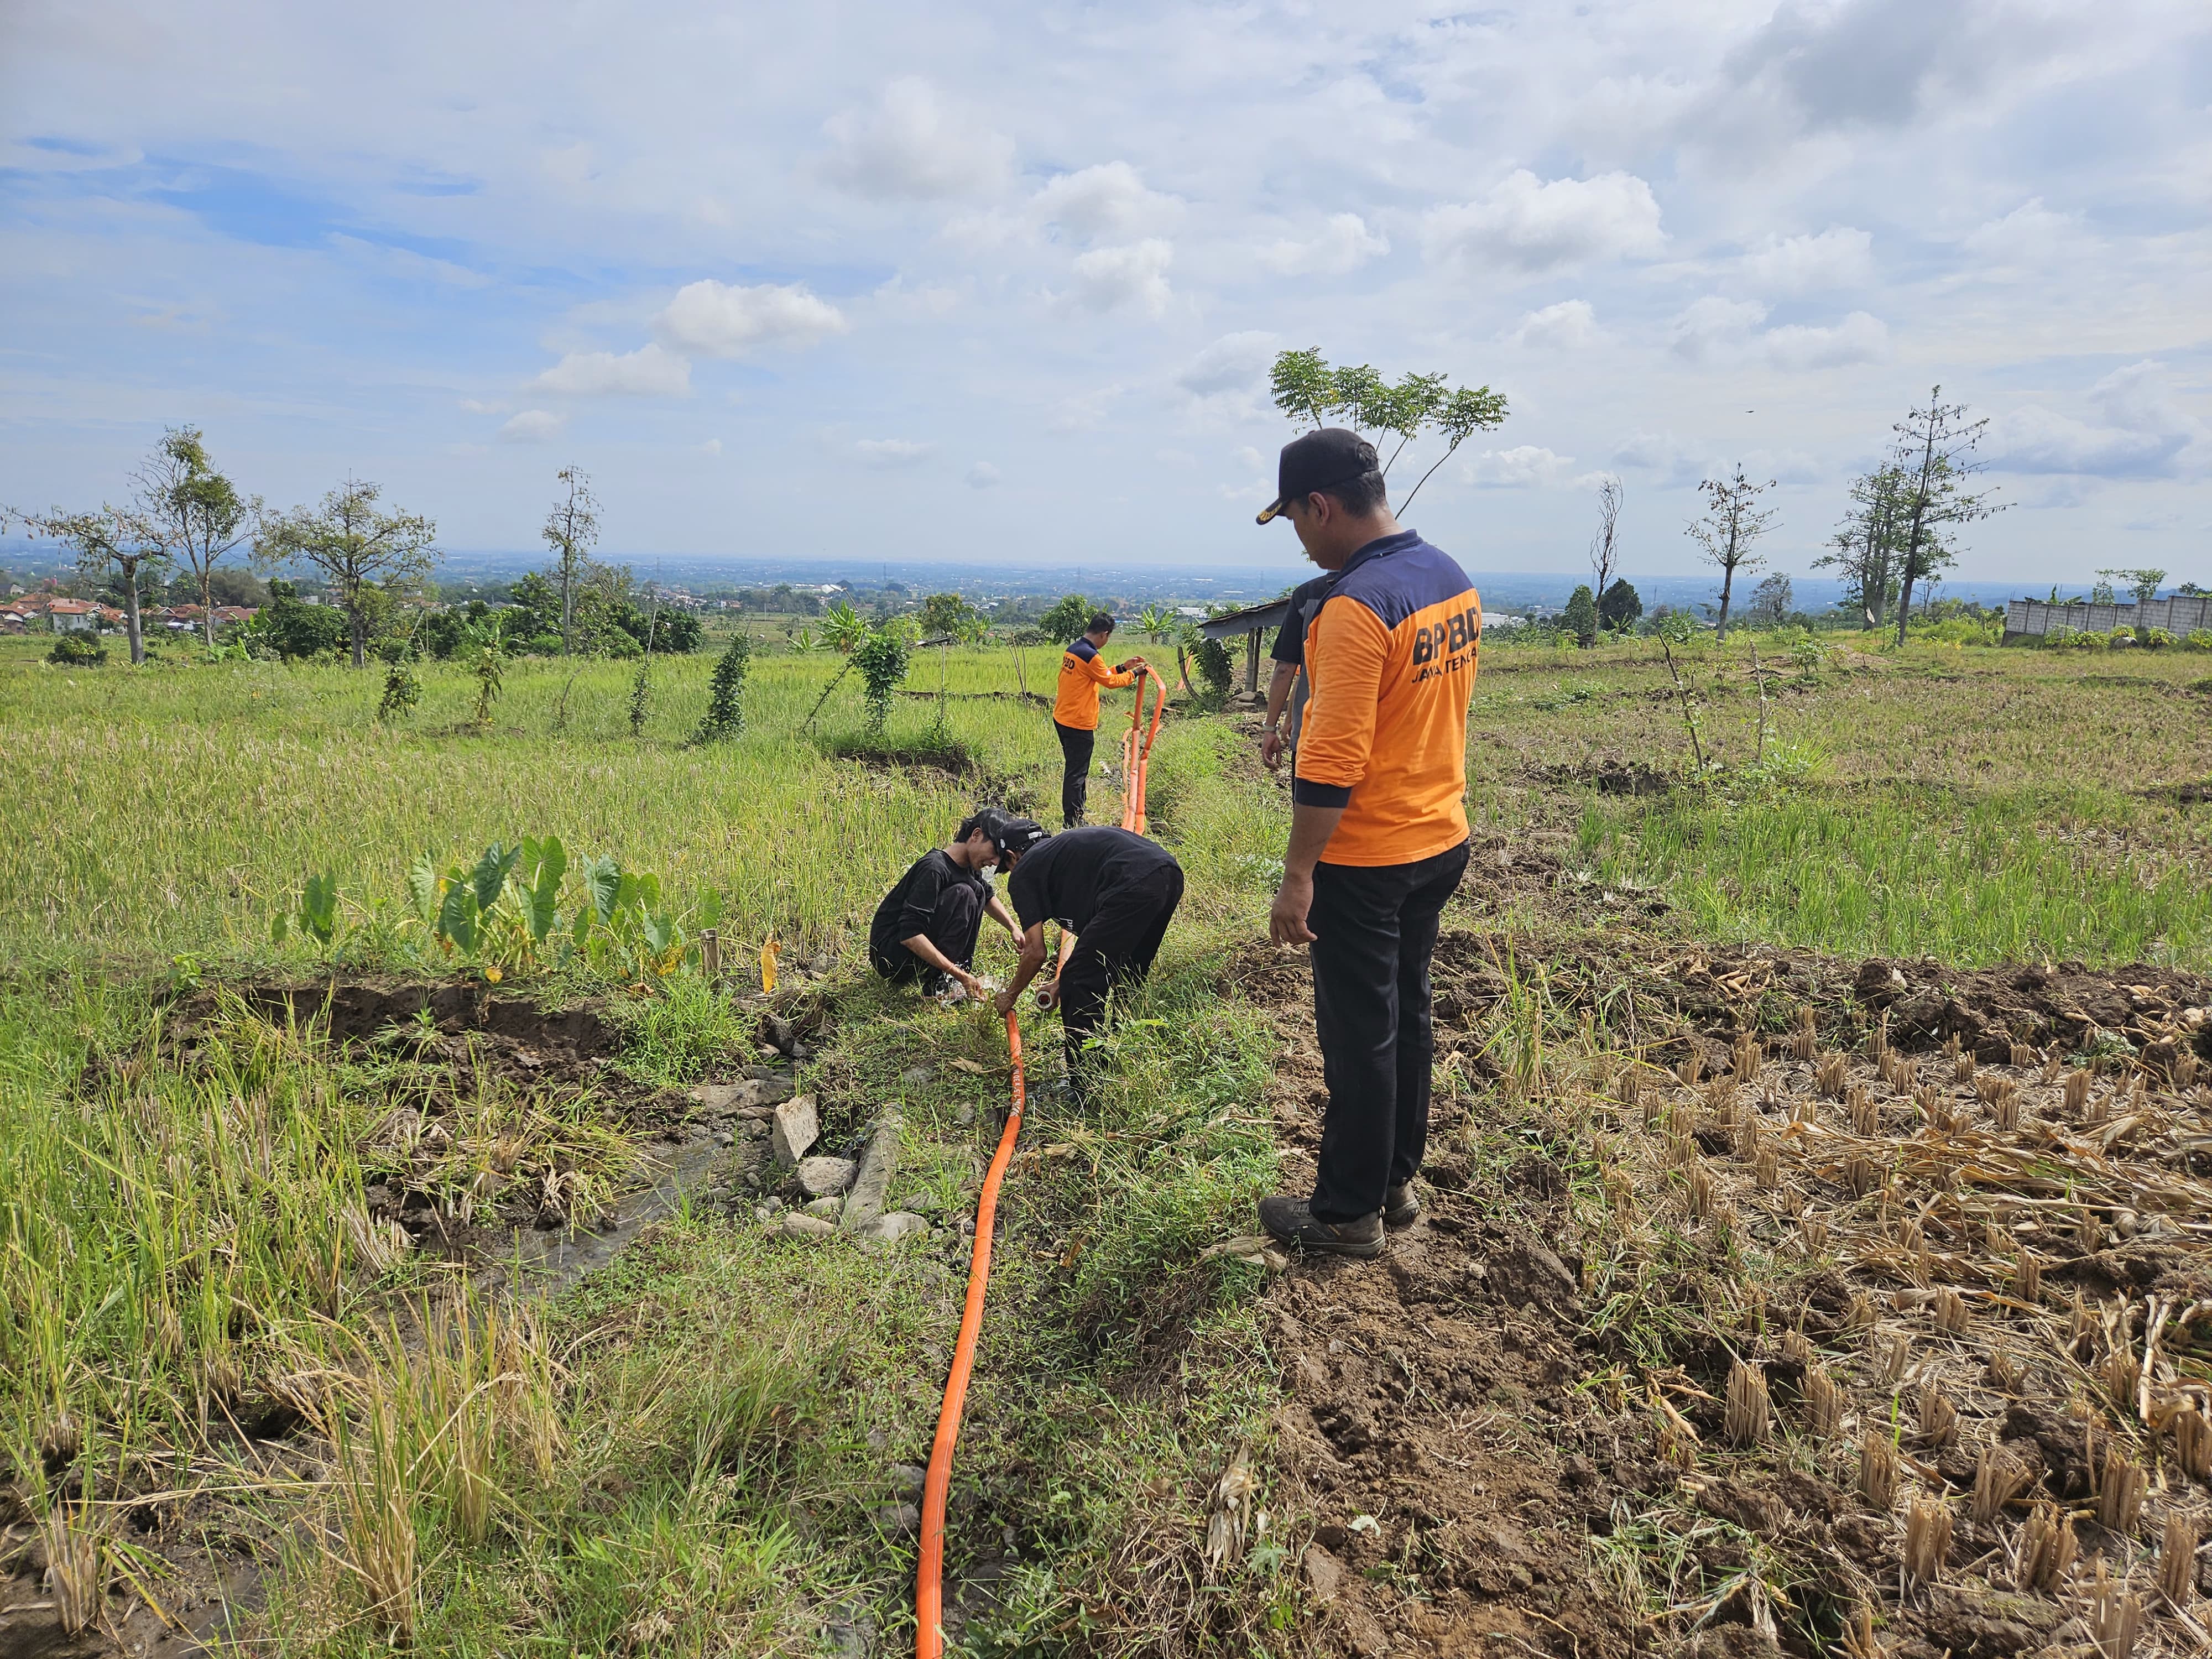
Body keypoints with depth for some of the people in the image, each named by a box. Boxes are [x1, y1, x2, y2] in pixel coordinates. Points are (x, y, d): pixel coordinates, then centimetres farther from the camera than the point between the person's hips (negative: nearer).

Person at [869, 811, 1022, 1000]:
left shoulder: (968, 867, 4)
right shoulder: (934, 868, -25)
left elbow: (988, 896, 28)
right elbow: (909, 935, -31)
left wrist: (1013, 928, 11)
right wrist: (960, 976, -32)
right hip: (890, 954, -9)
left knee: (977, 890, 8)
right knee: (962, 895, -23)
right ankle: (941, 984, -20)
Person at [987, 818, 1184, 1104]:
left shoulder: (1023, 873, 13)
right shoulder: (1062, 847, 36)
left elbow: (1035, 952, 12)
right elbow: (1083, 928, 41)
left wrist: (1010, 995, 29)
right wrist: (1062, 982, 49)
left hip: (1134, 886, -9)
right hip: (1170, 873, 9)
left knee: (1079, 987, 2)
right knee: (1126, 981, 26)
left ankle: (1085, 1095, 5)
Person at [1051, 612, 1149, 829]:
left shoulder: (1071, 650, 10)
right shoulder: (1091, 656, -20)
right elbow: (1110, 681, -8)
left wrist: (1123, 667, 17)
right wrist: (1135, 673, 5)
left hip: (1062, 719, 10)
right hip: (1079, 725, -10)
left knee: (1075, 769, 22)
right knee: (1076, 774, -2)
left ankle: (1077, 812, 34)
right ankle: (1071, 823, 3)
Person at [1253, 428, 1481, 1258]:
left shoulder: (1357, 606, -24)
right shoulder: (1453, 579, 6)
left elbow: (1333, 761, -26)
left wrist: (1298, 875, -20)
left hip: (1365, 857, -9)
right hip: (1441, 841, 9)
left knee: (1359, 1034, 4)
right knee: (1407, 1012, 19)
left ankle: (1350, 1213, 19)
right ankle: (1397, 1181, 34)